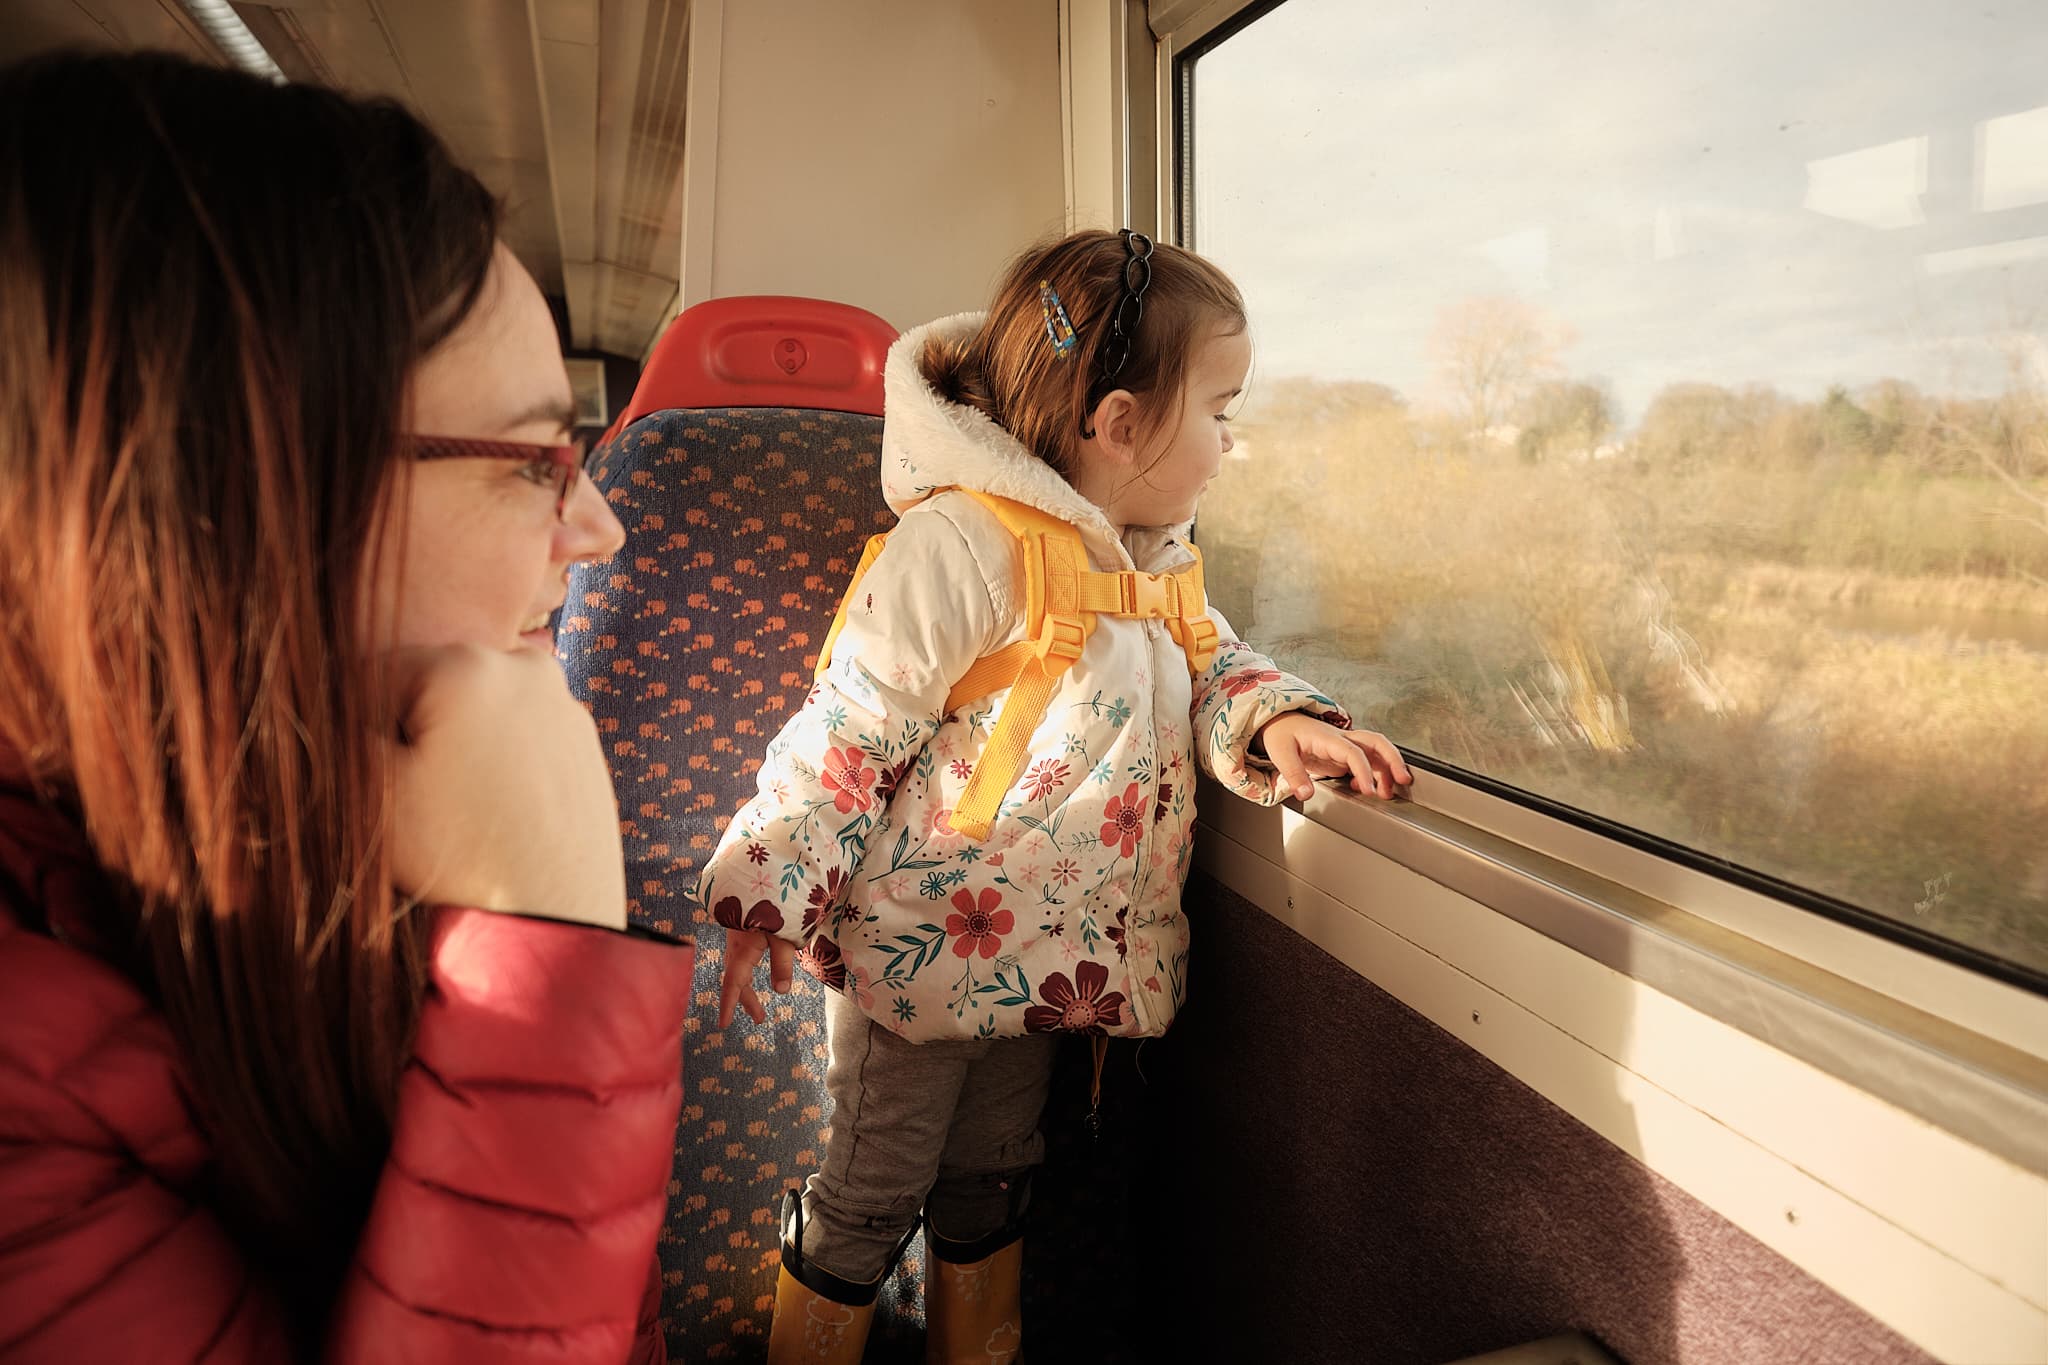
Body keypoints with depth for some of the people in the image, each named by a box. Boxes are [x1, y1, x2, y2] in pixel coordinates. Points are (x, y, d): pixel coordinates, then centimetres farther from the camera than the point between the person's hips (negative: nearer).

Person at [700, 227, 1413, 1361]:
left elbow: (1209, 664, 12)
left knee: (994, 1183, 25)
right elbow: (850, 727, -21)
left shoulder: (1154, 560, 3)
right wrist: (768, 895, -17)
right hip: (915, 943, -7)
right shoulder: (964, 543, -24)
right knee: (867, 1201, 11)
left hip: (1042, 951, 8)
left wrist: (1275, 721, -11)